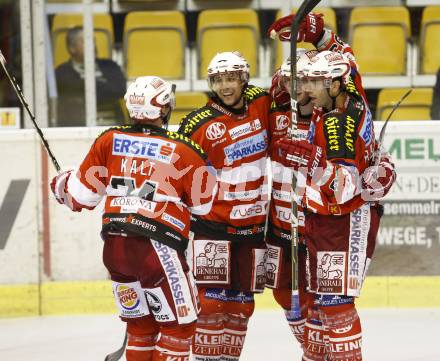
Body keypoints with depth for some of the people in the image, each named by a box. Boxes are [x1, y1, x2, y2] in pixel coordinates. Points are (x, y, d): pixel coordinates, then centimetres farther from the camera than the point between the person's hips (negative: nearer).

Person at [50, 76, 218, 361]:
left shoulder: (110, 140, 7)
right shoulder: (183, 150, -1)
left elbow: (83, 193, 12)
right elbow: (204, 203, 8)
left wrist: (62, 185, 34)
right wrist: (207, 170, 28)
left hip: (114, 244, 5)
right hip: (156, 247, -5)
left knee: (140, 321, 19)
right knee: (179, 323, 4)